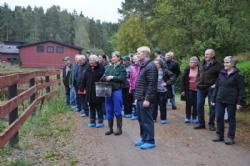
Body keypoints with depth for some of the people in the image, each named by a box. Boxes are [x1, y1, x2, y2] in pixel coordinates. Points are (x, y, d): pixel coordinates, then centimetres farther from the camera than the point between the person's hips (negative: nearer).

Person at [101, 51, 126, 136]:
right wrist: (106, 78, -10)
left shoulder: (121, 67, -2)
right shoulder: (109, 67, 13)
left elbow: (122, 78, -14)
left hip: (117, 90, -5)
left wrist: (112, 77, -13)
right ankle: (110, 129, 19)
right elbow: (102, 77, 10)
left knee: (117, 111, 0)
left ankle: (119, 129, 12)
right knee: (109, 110, 9)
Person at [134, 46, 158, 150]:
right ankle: (144, 138, 27)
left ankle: (150, 141, 8)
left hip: (146, 99, -10)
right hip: (140, 99, 10)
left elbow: (151, 85, -20)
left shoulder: (150, 66, -15)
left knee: (147, 120, -2)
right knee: (141, 120, 16)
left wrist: (147, 99, -22)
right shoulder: (143, 66, 17)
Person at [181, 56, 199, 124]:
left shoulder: (199, 70, -7)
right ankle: (187, 117, 20)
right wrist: (182, 90, -7)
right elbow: (183, 79, -3)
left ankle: (194, 118, 21)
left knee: (195, 104, 8)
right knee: (188, 103, 8)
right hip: (189, 90, 1)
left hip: (196, 90, -1)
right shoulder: (187, 69, -3)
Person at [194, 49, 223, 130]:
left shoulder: (217, 65, -7)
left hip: (211, 88, -5)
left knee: (212, 106, 3)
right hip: (201, 88, 5)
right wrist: (198, 82, 12)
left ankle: (211, 124, 15)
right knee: (199, 106, 6)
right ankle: (201, 123, 18)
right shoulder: (202, 64, 12)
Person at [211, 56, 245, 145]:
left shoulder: (238, 75, -6)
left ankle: (230, 138, 14)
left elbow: (241, 89, -7)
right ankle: (219, 135, 20)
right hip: (220, 101, 5)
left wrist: (240, 102, -13)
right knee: (219, 118, 8)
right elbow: (217, 87, 14)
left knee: (231, 119, 5)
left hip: (231, 102, -5)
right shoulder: (221, 73, 9)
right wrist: (214, 99, 12)